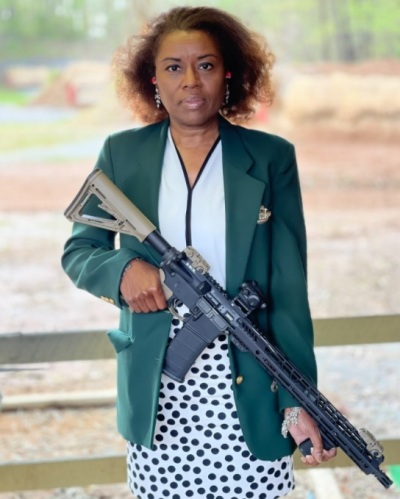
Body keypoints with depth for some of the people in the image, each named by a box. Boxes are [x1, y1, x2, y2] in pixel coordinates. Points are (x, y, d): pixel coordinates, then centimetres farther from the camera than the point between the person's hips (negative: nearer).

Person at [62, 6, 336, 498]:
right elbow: (78, 251, 9)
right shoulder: (122, 153, 3)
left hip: (247, 385, -1)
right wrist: (124, 267, -15)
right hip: (155, 388, 1)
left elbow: (289, 285, -3)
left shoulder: (271, 157, 0)